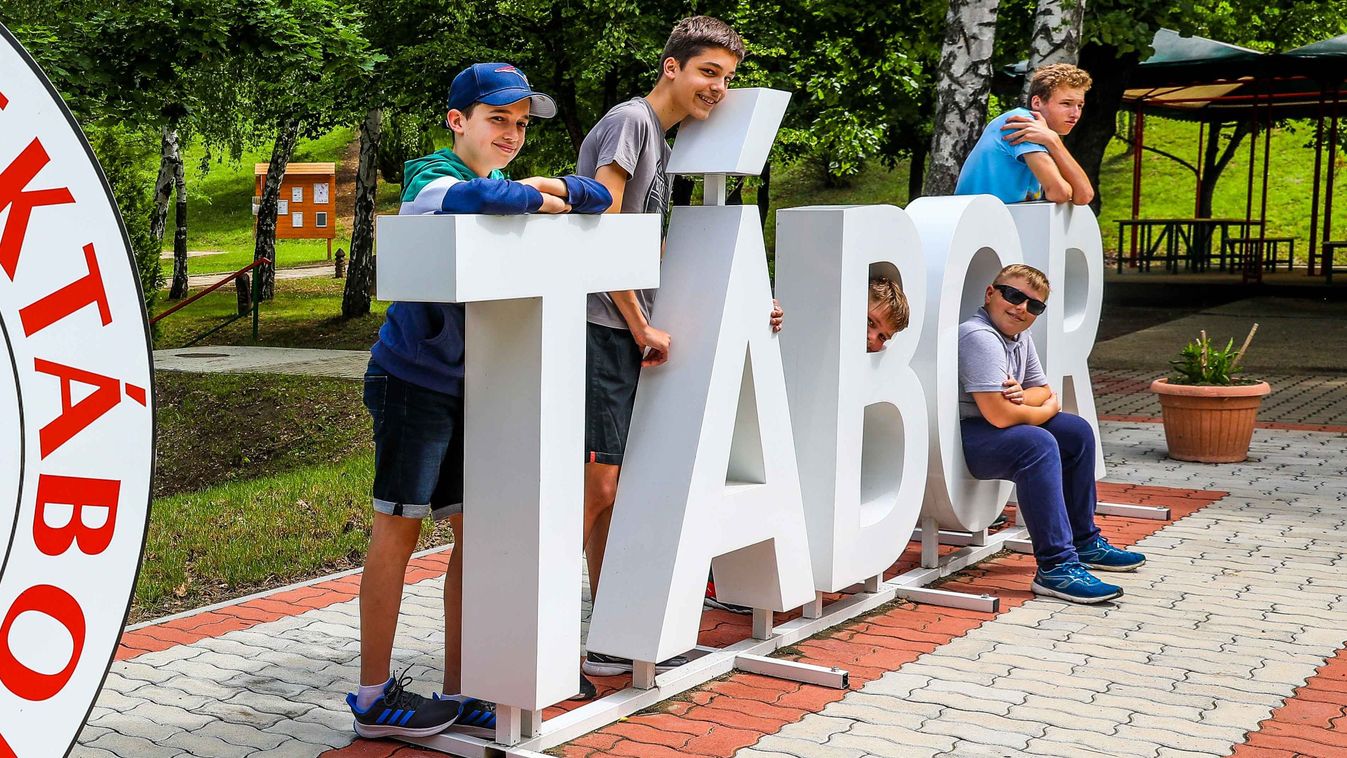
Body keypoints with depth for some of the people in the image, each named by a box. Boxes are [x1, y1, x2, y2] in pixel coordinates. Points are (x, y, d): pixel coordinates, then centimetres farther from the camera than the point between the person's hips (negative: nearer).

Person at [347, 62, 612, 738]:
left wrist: (551, 186, -3)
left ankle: (458, 695, 16)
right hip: (413, 379, -8)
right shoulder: (432, 182, -13)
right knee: (398, 530, -2)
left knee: (475, 532, 8)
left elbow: (599, 198, 16)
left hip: (471, 386, 8)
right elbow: (478, 199, -37)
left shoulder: (507, 185, 13)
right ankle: (374, 698, 7)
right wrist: (535, 199, -18)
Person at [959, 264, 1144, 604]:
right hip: (962, 437, -11)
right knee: (1038, 444, -33)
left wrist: (1023, 396, -9)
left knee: (1077, 432, 14)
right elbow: (999, 415, -28)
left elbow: (1043, 390, 18)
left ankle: (1083, 541, 26)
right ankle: (1055, 567, -32)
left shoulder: (1021, 337, 10)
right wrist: (1048, 408, -7)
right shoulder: (980, 337, -22)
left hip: (994, 427, 11)